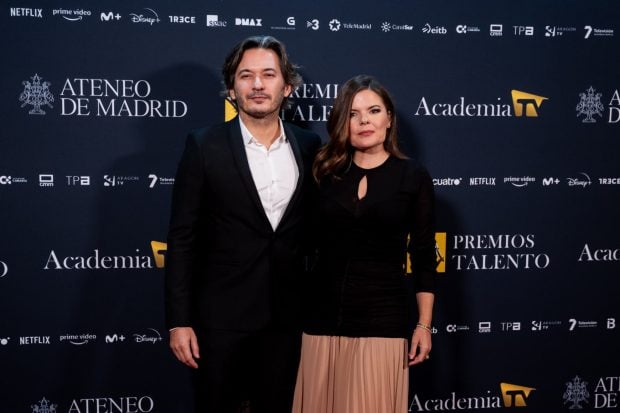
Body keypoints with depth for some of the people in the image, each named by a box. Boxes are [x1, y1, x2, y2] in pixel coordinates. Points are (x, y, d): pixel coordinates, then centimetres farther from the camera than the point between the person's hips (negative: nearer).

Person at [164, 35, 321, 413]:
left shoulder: (309, 146, 3)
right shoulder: (205, 146, -6)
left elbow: (314, 226, 11)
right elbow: (182, 238, -6)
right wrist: (179, 320, -10)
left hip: (286, 314, 3)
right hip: (221, 314, -3)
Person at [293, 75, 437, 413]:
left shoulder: (413, 176, 1)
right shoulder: (325, 172, 7)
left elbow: (423, 256, 2)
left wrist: (423, 324, -2)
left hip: (382, 316, -2)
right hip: (324, 313, 2)